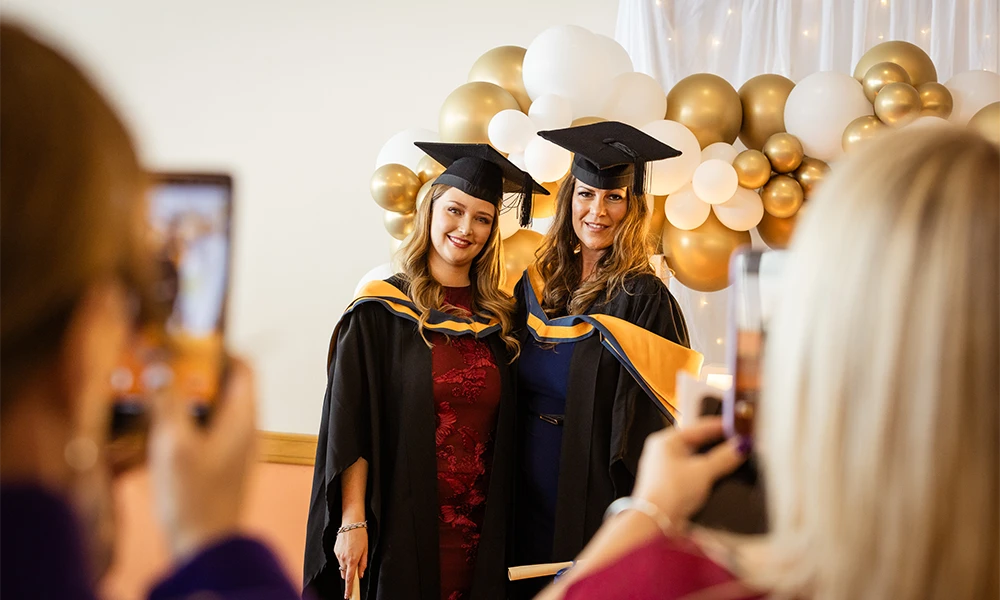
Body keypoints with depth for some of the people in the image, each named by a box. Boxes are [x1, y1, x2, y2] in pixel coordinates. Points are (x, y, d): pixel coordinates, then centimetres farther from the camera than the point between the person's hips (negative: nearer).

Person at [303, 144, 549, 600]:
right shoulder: (379, 312, -4)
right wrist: (352, 522, -12)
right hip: (402, 526, -3)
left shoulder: (499, 319, 7)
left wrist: (498, 530, 5)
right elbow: (350, 425, -7)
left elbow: (505, 434, 11)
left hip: (479, 535, 3)